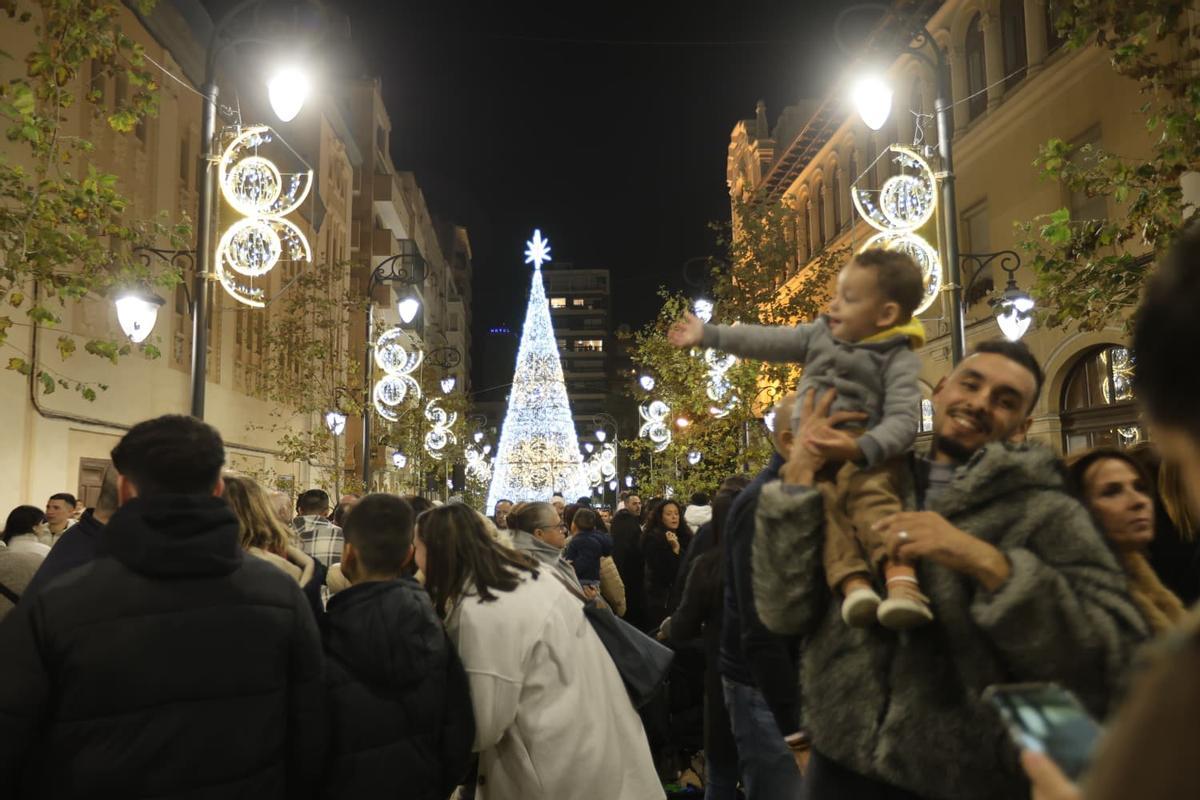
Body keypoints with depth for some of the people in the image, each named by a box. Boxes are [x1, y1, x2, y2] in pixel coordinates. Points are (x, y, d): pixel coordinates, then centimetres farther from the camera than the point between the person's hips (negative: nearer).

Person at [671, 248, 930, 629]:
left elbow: (903, 420, -14)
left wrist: (860, 448, -32)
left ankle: (900, 574, -54)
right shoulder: (821, 334, 19)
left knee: (872, 497, -36)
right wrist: (708, 334, 17)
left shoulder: (899, 359, -1)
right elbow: (769, 341, 20)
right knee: (822, 500, -28)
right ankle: (852, 581, -46)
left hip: (866, 448, -4)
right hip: (812, 445, 4)